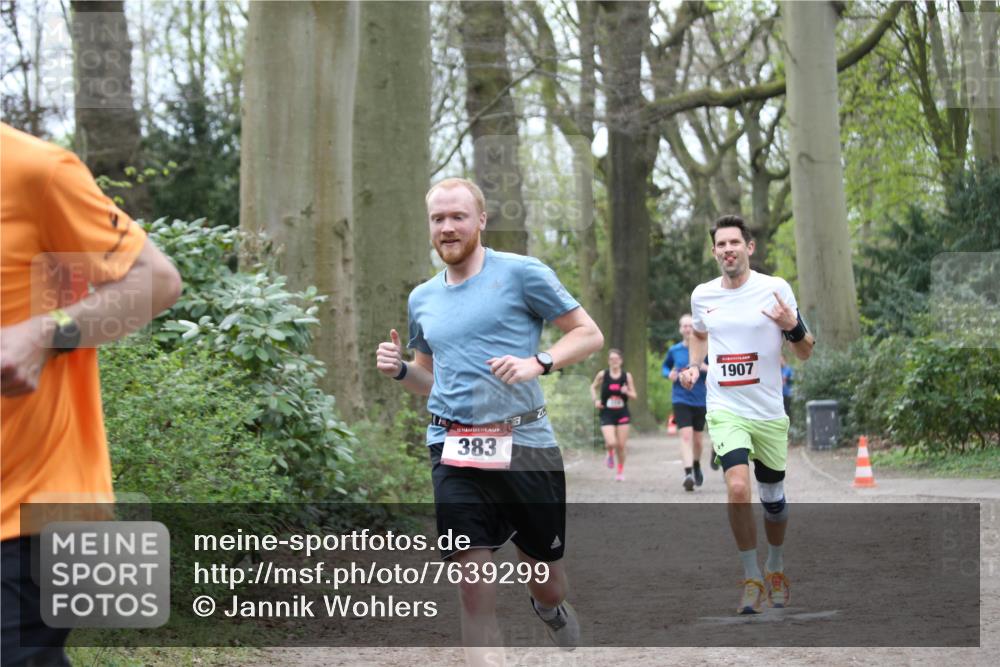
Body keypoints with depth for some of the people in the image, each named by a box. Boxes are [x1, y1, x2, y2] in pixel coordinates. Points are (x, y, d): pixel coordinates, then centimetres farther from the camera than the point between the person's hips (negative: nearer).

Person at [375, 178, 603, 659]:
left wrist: (537, 362, -16)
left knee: (546, 588, 12)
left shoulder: (522, 273, -1)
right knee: (475, 593, -9)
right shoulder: (422, 299, 14)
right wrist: (399, 370, 4)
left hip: (526, 445, -2)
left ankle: (555, 614, 48)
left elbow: (589, 334, -1)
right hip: (455, 452, 2)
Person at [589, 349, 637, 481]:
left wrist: (627, 392, -18)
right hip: (607, 414, -1)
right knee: (611, 443, -18)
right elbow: (593, 387, 14)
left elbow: (634, 396, 4)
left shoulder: (627, 376, -2)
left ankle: (621, 471, 24)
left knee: (621, 446, 2)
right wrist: (595, 400, -3)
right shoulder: (603, 374, -3)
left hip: (622, 414, 1)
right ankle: (610, 453, 20)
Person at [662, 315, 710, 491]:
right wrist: (669, 374, -2)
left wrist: (706, 368, -21)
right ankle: (688, 473, -27)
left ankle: (696, 466, 40)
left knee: (697, 440, 12)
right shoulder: (674, 351, 2)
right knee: (686, 435, -19)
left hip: (700, 400, 1)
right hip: (681, 399, -1)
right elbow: (665, 366, 20)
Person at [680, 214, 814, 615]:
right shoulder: (702, 295, 3)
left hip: (769, 412, 0)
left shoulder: (775, 289, -6)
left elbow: (805, 354, -2)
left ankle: (775, 568, 39)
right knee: (738, 488, -22)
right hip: (725, 410, 0)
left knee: (773, 499, 12)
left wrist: (793, 327, -23)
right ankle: (751, 578, -8)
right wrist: (693, 366, 7)